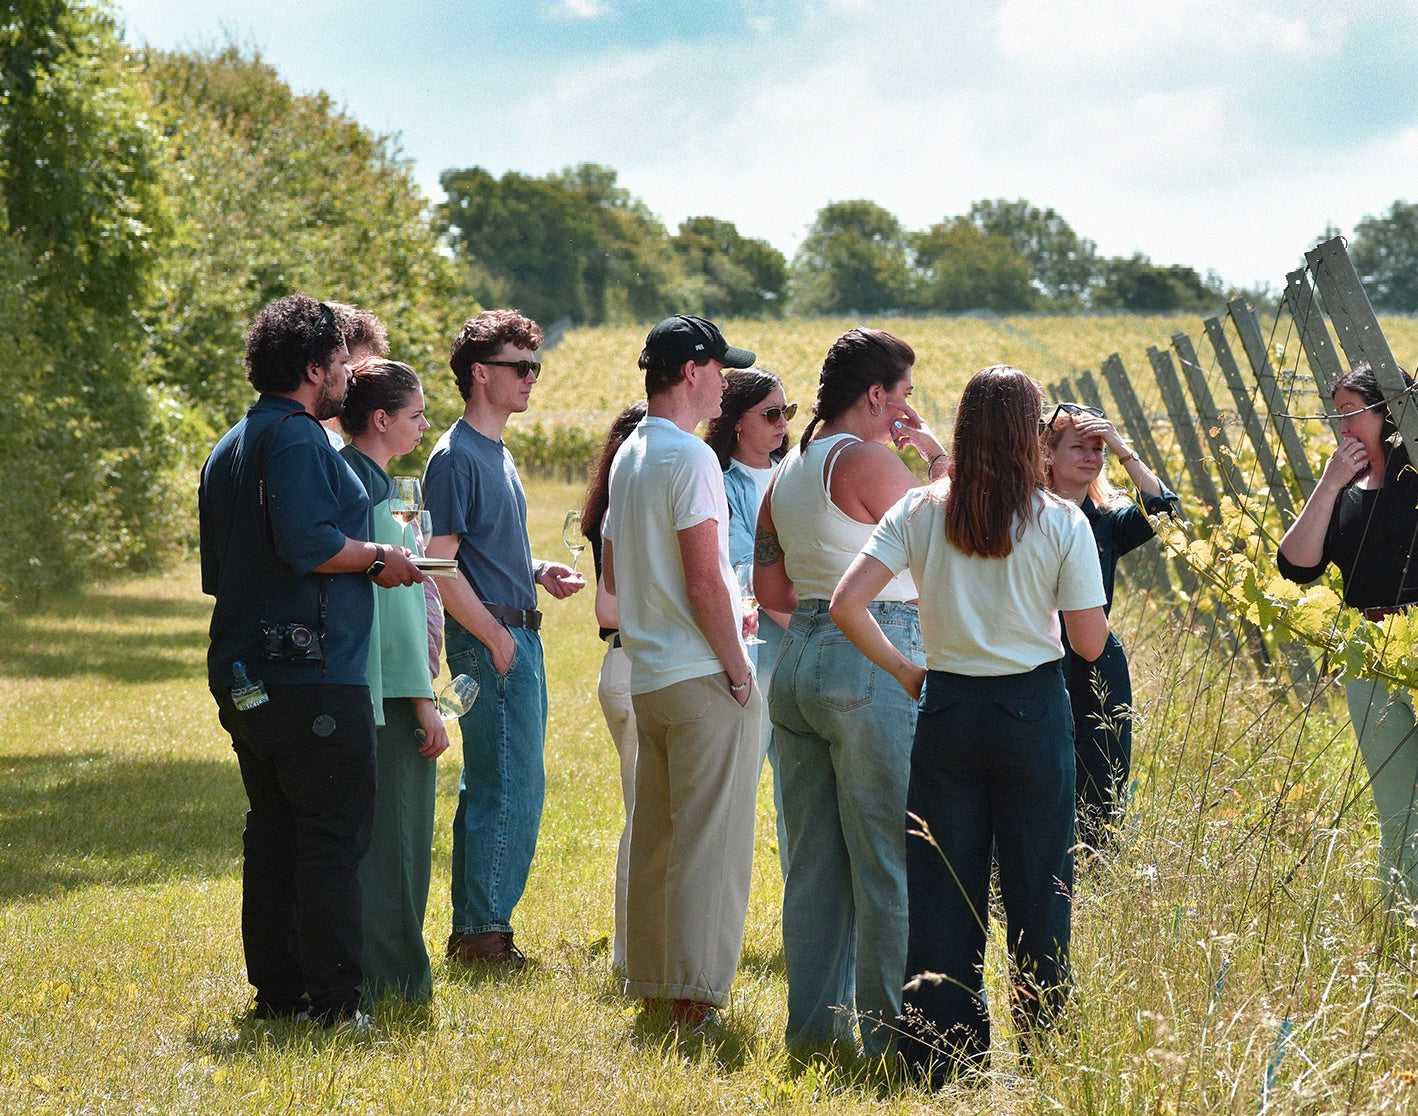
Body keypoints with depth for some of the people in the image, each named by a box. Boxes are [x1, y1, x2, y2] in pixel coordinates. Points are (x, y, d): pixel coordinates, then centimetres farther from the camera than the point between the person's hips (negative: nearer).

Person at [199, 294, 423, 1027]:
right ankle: (329, 1000, -7)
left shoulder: (229, 449, 18)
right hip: (314, 677, -9)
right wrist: (377, 559, -10)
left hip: (246, 681, 9)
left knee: (272, 832, 13)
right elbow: (307, 542, -25)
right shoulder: (295, 438, -13)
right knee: (332, 836, -6)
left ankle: (276, 988, 16)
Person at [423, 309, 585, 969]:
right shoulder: (457, 456, -12)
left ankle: (471, 931, 17)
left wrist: (537, 573, 10)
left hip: (515, 637, 10)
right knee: (511, 790, -9)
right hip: (491, 641, -10)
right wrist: (496, 637, -17)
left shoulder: (498, 454, 18)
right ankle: (485, 932, -5)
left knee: (490, 790, 12)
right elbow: (441, 565, -16)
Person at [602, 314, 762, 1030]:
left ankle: (650, 984, 21)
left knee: (654, 836, 14)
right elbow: (704, 579, -19)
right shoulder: (690, 458, -14)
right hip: (702, 675, -9)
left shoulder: (627, 457, 14)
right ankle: (696, 997, -7)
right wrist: (736, 667, -11)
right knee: (712, 842, -6)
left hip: (647, 673, 9)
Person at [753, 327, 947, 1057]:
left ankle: (813, 1023, 15)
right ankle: (888, 1028, 0)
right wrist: (939, 460, 4)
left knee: (814, 857, 12)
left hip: (800, 659, 8)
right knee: (889, 859, -2)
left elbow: (770, 590, 17)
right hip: (874, 665, -8)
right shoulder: (869, 461, -12)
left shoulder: (787, 471, 13)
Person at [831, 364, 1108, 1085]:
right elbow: (1089, 642, -6)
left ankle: (940, 1063, 11)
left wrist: (903, 670, 3)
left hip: (947, 709, 2)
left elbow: (847, 604, -9)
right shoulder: (1061, 523, -7)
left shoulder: (920, 512, -2)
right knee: (1037, 891, 6)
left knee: (942, 890, 8)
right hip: (1033, 713, -2)